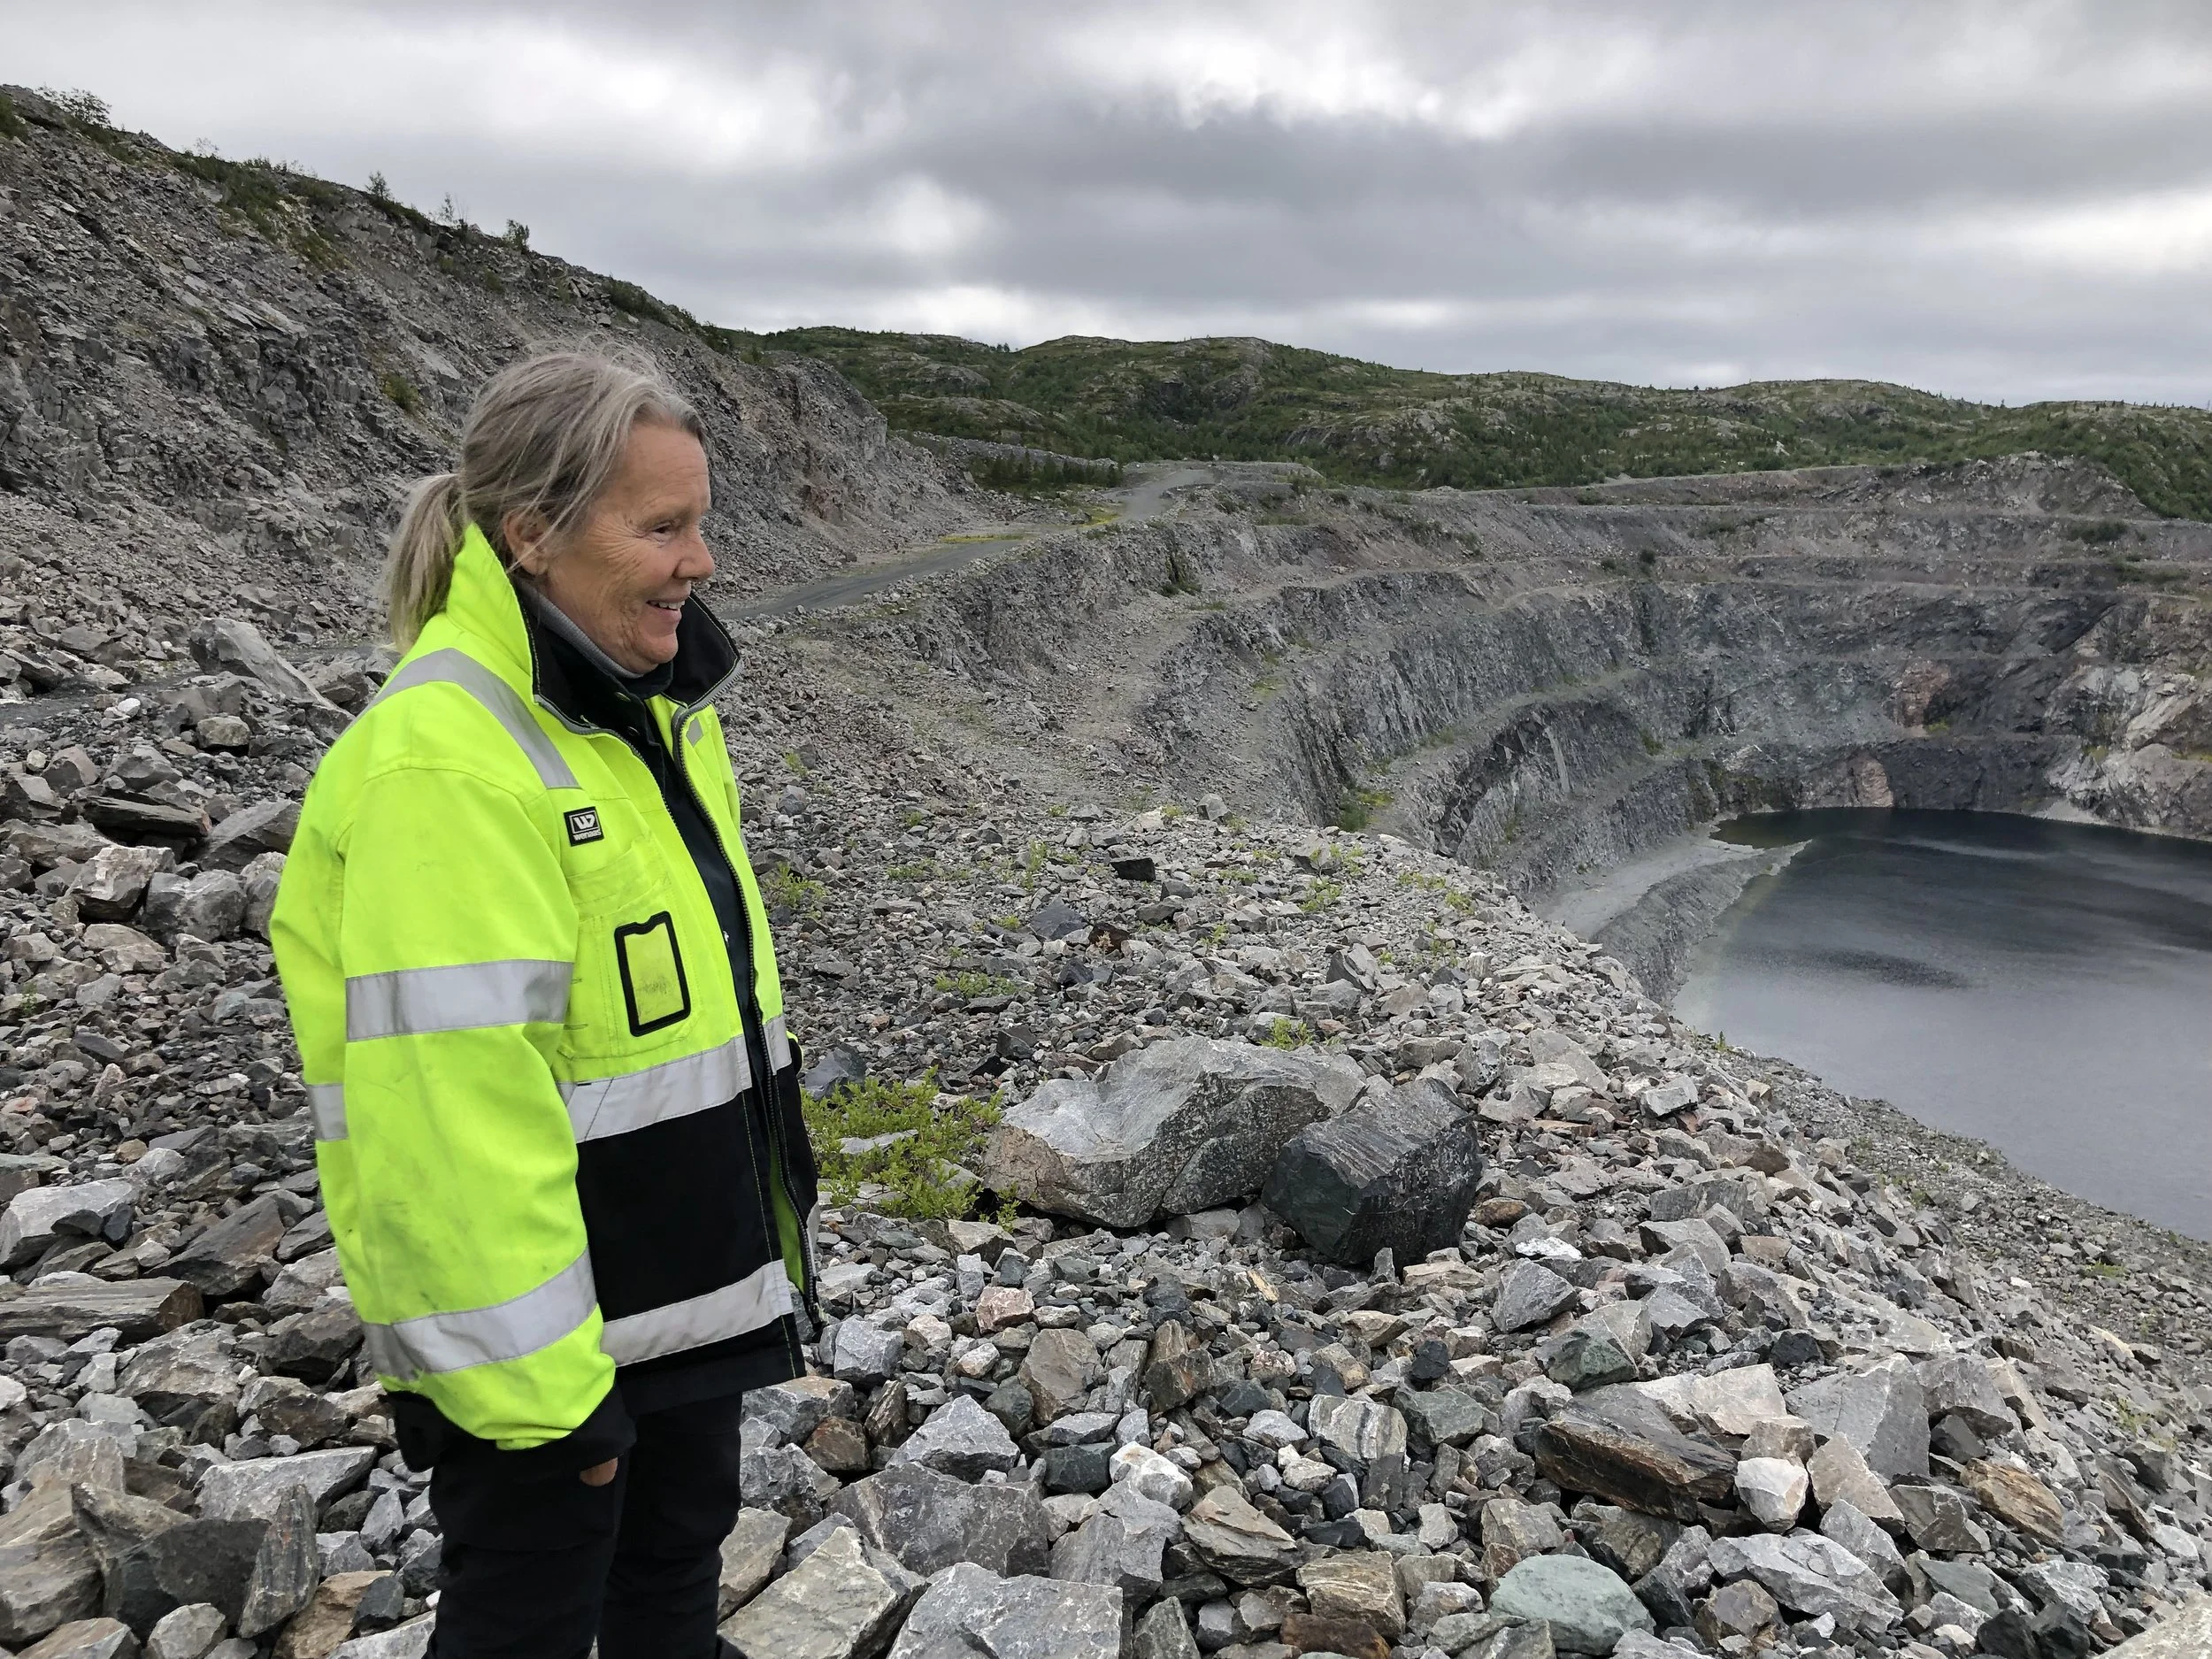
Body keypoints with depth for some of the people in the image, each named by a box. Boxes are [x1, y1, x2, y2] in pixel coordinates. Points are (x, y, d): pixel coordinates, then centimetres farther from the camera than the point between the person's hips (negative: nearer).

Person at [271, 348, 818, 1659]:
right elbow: (448, 1110, -28)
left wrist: (768, 1217, 19)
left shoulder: (654, 702, 3)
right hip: (538, 1311, -8)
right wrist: (536, 1384, -23)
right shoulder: (444, 762, -27)